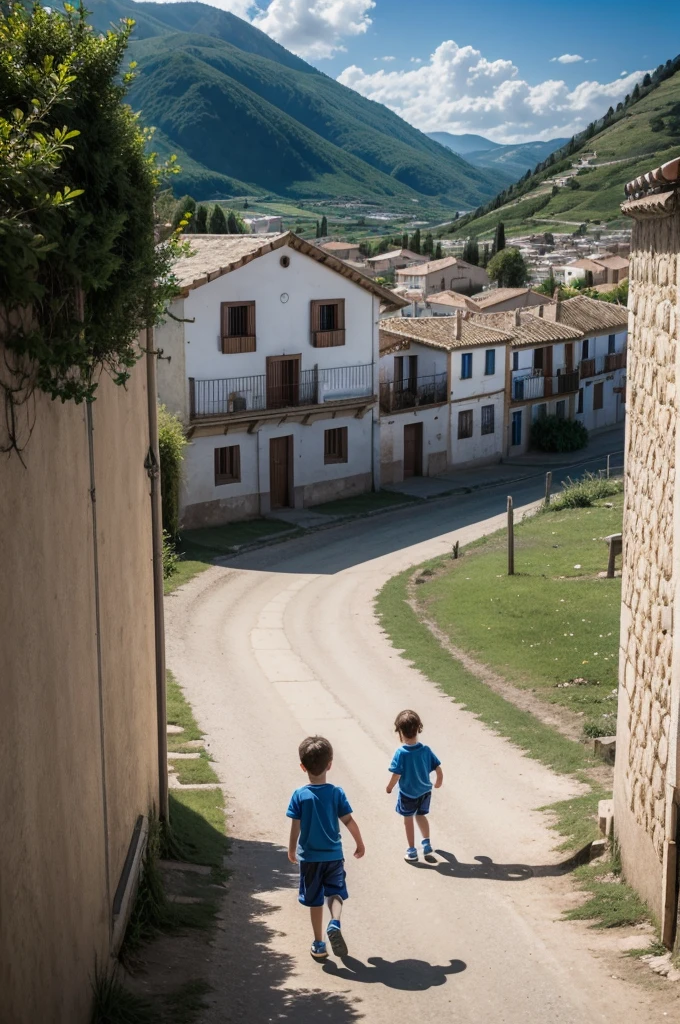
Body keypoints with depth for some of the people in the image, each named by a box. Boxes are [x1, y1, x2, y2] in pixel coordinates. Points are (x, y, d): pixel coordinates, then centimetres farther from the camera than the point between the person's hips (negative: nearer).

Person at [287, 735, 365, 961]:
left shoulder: (300, 795, -11)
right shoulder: (336, 793, -9)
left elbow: (295, 828, -8)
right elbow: (349, 821, -5)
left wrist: (292, 851, 7)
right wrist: (360, 843, 10)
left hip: (309, 857, 0)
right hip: (334, 855, 0)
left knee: (315, 900, 12)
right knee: (335, 892, 15)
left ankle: (319, 944, 17)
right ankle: (335, 923, -13)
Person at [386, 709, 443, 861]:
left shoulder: (401, 753, -24)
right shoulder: (426, 750, -13)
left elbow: (396, 775, -23)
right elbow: (439, 771, -7)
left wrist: (389, 787, -4)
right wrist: (438, 782, 14)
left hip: (407, 794, -3)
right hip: (425, 792, 3)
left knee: (408, 820, 18)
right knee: (421, 816, 28)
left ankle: (412, 851, 27)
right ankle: (427, 844, 33)